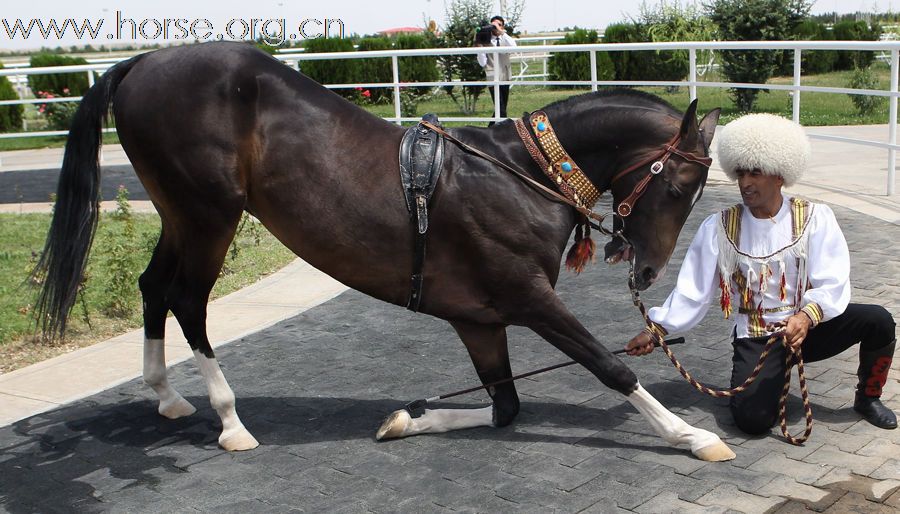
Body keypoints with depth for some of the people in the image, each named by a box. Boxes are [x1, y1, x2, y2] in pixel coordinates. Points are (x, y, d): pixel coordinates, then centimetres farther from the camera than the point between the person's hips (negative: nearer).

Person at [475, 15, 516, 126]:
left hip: (505, 77, 5)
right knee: (501, 111, -13)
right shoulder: (486, 40, -1)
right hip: (493, 79, -5)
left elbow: (513, 46, -17)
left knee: (502, 109, 13)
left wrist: (501, 32, -20)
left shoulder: (505, 39, 8)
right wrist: (479, 48, -19)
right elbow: (482, 63, -8)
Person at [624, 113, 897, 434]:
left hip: (810, 326, 1)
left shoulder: (815, 218, -5)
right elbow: (692, 290, -4)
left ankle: (867, 398, 5)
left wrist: (806, 317, -35)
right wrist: (656, 330, -15)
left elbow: (832, 285, -14)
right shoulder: (719, 228, -3)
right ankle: (774, 378, 15)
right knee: (752, 419, -23)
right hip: (756, 338, -1)